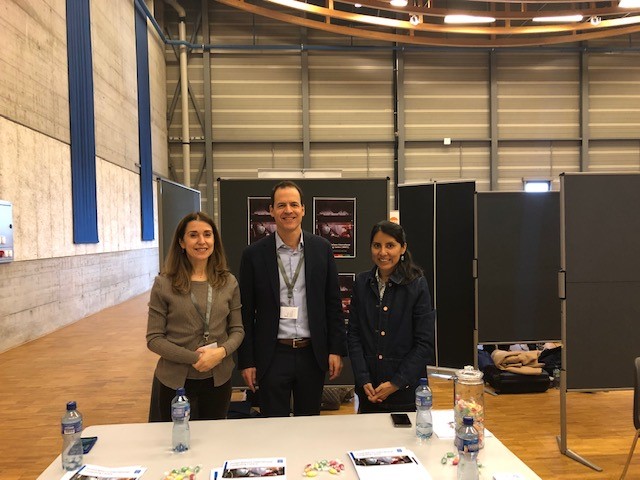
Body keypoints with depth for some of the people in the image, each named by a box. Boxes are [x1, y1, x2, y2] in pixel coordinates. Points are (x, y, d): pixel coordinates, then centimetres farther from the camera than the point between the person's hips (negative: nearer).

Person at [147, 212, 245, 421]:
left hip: (218, 379, 2)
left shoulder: (228, 282, 0)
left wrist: (221, 352, -16)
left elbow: (237, 330, 4)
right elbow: (154, 339, -7)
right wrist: (194, 358, -17)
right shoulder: (164, 284, -7)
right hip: (174, 380, -2)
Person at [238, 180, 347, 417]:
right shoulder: (254, 254, -4)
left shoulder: (322, 248, 1)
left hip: (312, 353, 2)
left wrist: (337, 349, 1)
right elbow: (246, 312, -1)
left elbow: (333, 303, 4)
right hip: (273, 355, -1)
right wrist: (246, 361, -2)